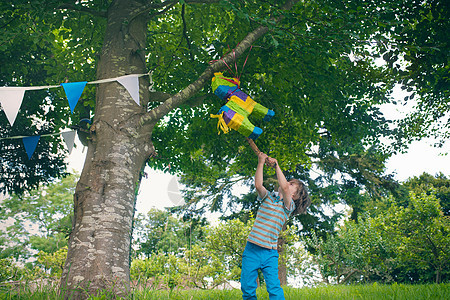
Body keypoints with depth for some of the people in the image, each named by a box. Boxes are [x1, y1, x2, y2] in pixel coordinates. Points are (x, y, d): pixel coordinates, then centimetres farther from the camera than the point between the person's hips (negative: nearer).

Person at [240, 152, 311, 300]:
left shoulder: (289, 206, 3)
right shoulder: (268, 197, 13)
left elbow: (283, 187, -15)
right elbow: (258, 185, -6)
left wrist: (276, 165, -7)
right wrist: (261, 163, -6)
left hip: (270, 253, -3)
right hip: (252, 248, 3)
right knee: (247, 287, 2)